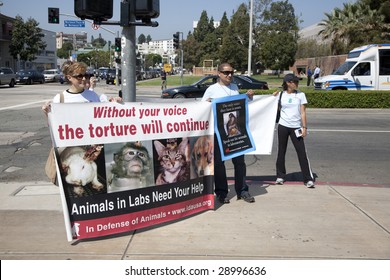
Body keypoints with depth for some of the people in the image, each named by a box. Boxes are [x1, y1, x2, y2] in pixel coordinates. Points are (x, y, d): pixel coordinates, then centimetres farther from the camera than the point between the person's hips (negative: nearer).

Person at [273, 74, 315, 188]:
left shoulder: (300, 95, 2)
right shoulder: (281, 95, 4)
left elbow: (303, 112, 0)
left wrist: (304, 127, -7)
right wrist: (273, 97, -4)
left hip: (296, 127, -1)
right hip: (283, 126, 1)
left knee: (302, 153, -4)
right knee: (281, 152, 8)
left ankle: (308, 179, 1)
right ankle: (280, 176, 20)